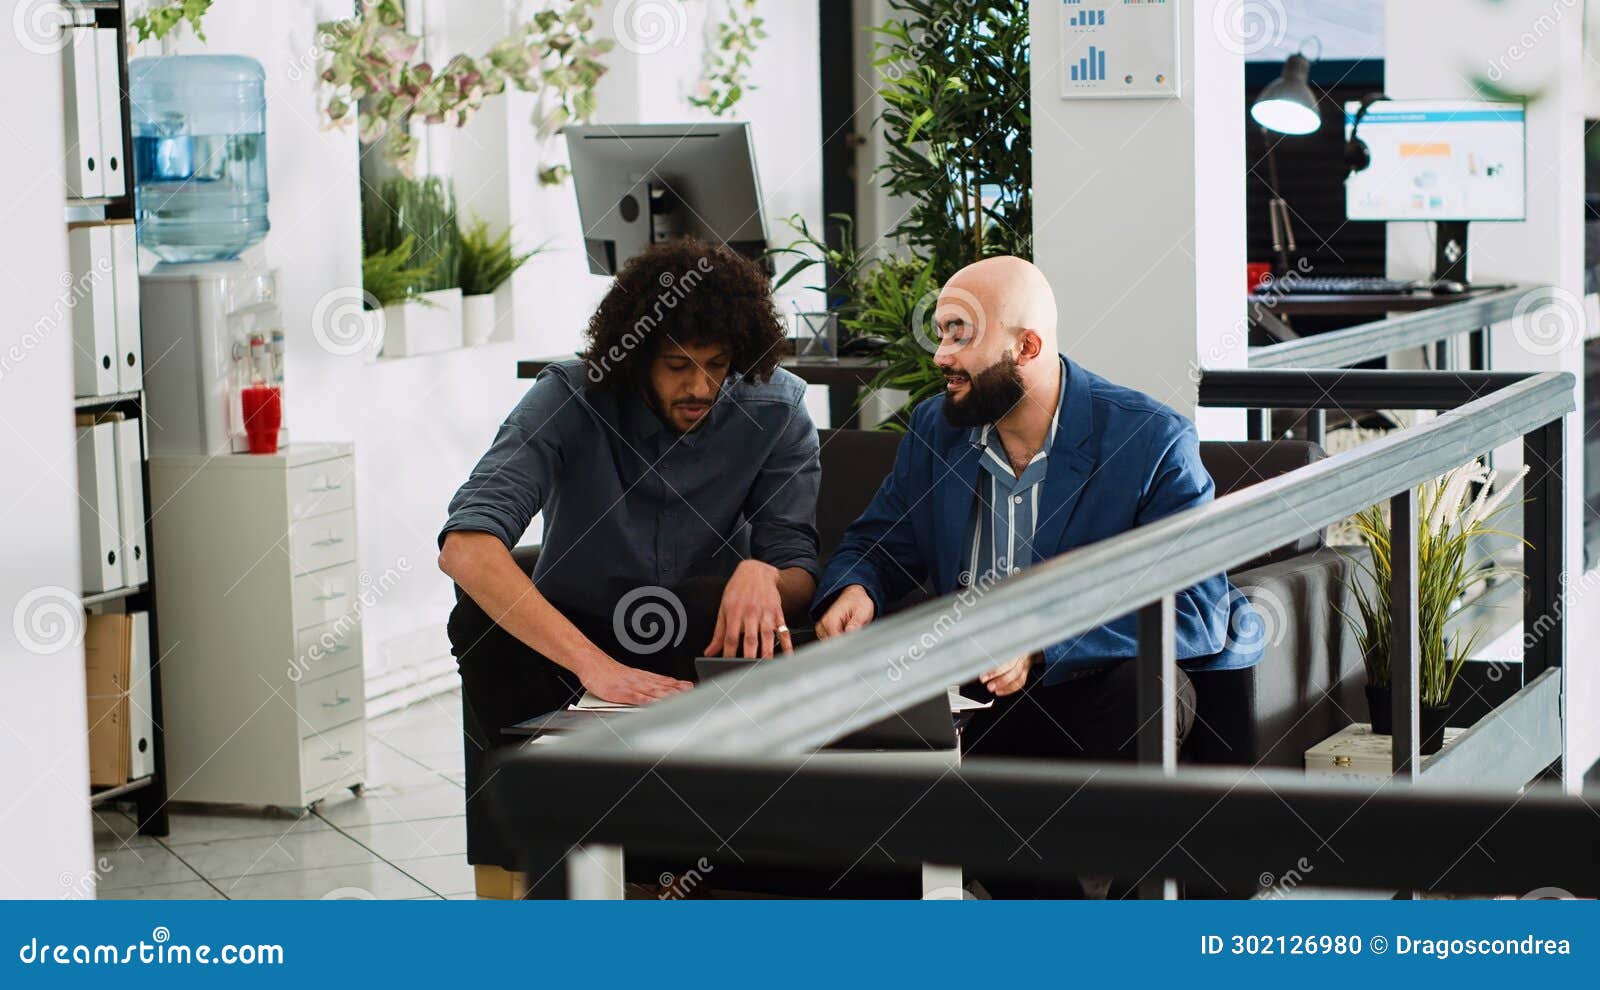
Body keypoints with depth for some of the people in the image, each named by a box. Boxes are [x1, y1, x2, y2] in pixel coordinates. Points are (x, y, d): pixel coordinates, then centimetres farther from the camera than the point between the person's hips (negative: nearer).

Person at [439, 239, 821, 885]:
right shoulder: (568, 399, -19)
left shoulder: (775, 409, -12)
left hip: (698, 641, 1)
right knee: (483, 617, -32)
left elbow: (800, 578, -9)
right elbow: (464, 546, -34)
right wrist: (595, 665, -47)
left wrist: (764, 575, -37)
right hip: (568, 638, -1)